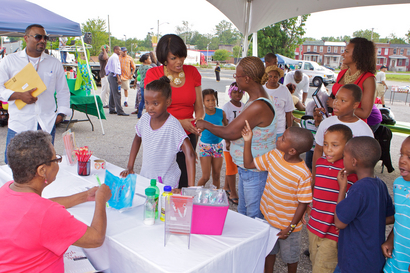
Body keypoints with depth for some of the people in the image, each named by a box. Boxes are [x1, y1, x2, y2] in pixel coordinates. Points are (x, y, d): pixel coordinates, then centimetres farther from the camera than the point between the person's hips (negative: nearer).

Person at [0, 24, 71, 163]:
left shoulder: (54, 63, 12)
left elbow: (63, 91, 18)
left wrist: (61, 113, 5)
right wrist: (19, 95, -15)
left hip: (47, 125, 2)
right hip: (19, 124, -1)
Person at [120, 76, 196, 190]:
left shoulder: (173, 125, -22)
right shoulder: (145, 118, -6)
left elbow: (189, 154, -30)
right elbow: (137, 139, 13)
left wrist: (191, 186, -36)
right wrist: (129, 167, 9)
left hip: (167, 182, -5)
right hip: (145, 177, 5)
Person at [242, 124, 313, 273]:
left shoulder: (303, 174, -28)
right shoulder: (274, 155, -12)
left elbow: (303, 203, -20)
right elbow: (249, 164, -2)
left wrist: (290, 228, -16)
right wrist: (248, 141, -12)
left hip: (288, 224, -4)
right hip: (269, 218, 5)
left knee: (290, 257, 21)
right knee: (269, 251, 25)